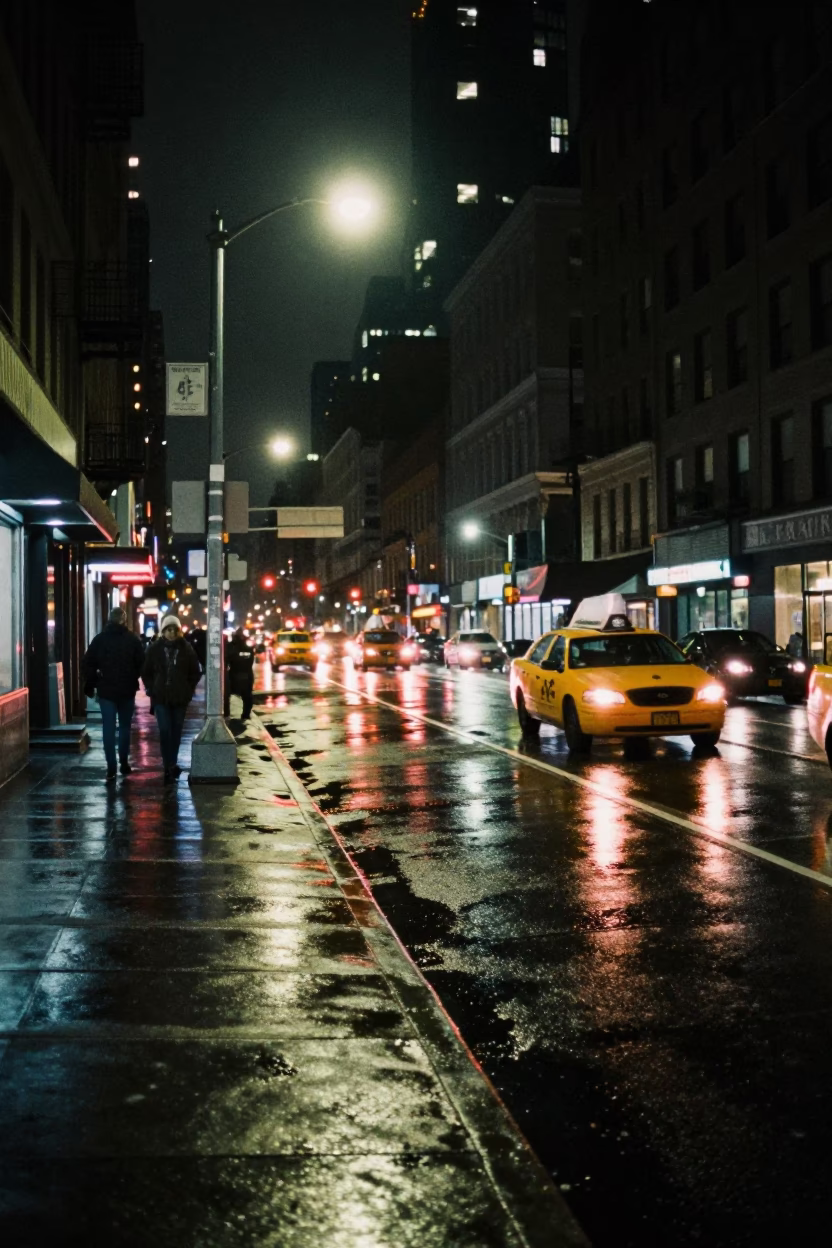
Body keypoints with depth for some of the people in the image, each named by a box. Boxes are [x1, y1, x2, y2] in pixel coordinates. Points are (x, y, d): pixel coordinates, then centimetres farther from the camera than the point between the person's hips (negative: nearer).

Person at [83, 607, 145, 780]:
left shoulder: (99, 639, 0)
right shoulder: (132, 639, -3)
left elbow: (87, 663, -2)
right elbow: (141, 663, -4)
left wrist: (90, 685, 7)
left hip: (106, 690, 0)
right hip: (127, 690, 0)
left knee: (108, 728, 1)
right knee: (125, 726, 14)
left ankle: (111, 767, -4)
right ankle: (124, 763, 17)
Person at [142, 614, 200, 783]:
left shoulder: (186, 649, -1)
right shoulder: (155, 648, -1)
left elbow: (195, 672, 7)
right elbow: (146, 672, 7)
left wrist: (189, 690, 0)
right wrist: (151, 690, 0)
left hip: (180, 697, 1)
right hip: (161, 697, -1)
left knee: (176, 731, 9)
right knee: (165, 731, -9)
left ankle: (172, 765, 22)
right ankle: (169, 767, -8)